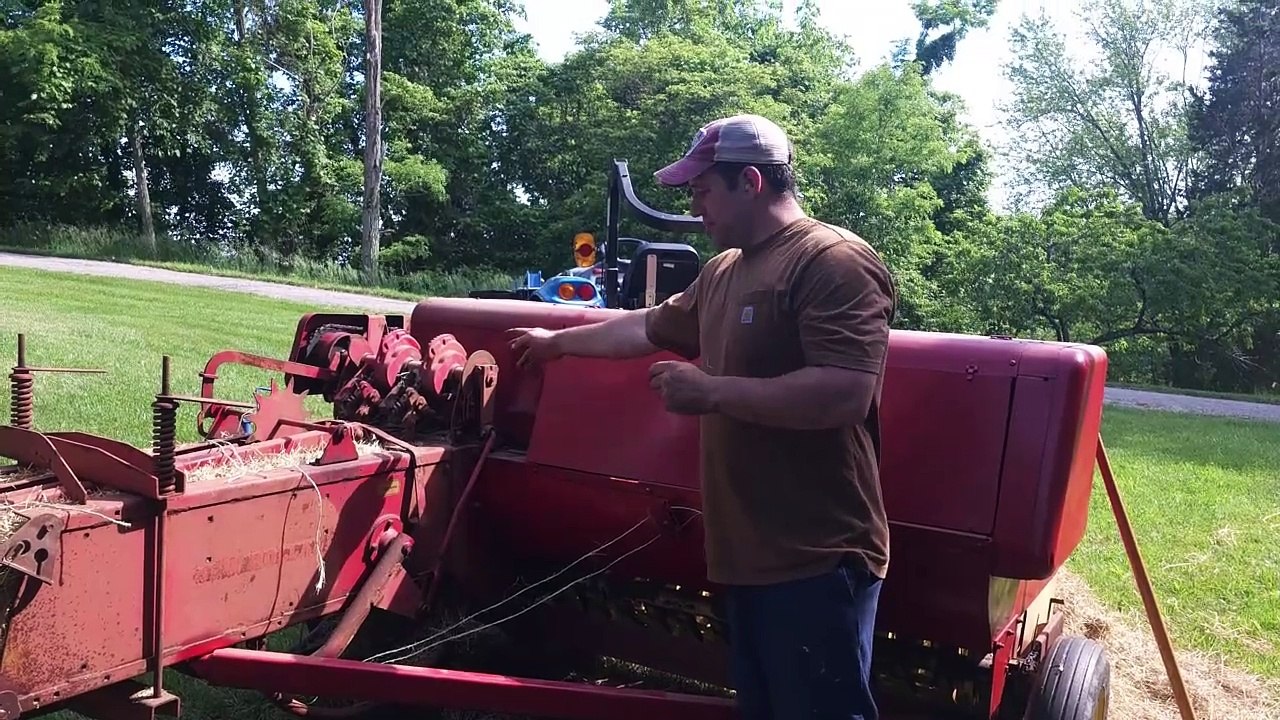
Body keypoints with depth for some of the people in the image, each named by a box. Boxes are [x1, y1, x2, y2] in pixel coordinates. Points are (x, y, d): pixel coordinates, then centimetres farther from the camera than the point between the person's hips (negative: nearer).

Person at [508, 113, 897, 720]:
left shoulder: (835, 262, -14)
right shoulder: (722, 271, 16)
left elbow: (844, 395, -25)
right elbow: (649, 328, 31)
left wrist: (711, 391, -18)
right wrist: (557, 341, 40)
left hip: (817, 560, -9)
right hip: (749, 554, 9)